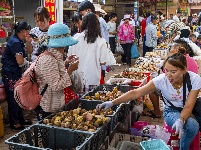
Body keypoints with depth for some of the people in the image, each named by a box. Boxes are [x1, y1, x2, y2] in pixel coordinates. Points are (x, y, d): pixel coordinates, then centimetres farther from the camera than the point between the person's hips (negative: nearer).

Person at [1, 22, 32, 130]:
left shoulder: (17, 40, 10)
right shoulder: (15, 42, -20)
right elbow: (20, 61, -20)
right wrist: (26, 61, -2)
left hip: (15, 72, 10)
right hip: (10, 73, -10)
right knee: (13, 98, 0)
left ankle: (20, 119, 28)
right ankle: (14, 123, 12)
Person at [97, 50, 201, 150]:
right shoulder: (161, 80, -23)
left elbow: (188, 107, -22)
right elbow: (135, 93, -25)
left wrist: (180, 120, -43)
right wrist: (112, 103, -35)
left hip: (189, 111, 3)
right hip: (171, 111, -2)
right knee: (192, 125, -31)